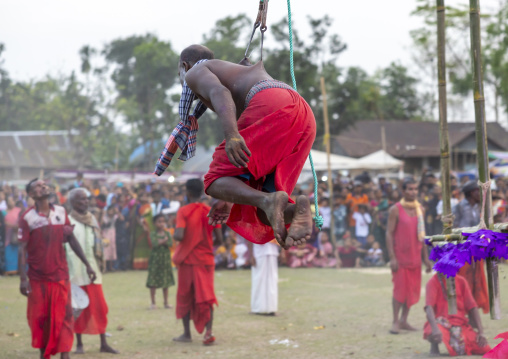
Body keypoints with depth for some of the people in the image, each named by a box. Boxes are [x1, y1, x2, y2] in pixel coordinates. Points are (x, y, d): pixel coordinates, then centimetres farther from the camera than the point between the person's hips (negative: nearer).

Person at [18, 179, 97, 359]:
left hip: (60, 275, 2)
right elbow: (23, 249, -8)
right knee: (40, 319, 6)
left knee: (63, 317, -4)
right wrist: (23, 278, -15)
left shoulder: (61, 212, 4)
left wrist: (87, 264, 9)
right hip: (38, 278, -2)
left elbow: (71, 239, 11)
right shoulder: (27, 218, -6)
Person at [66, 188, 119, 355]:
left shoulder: (92, 219, 12)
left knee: (99, 306, 1)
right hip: (75, 271, -4)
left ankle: (103, 343, 5)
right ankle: (79, 343, 12)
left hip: (92, 270, 4)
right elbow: (63, 247, -5)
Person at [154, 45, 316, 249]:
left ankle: (269, 201, -30)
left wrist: (231, 135, -23)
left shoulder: (195, 72, 21)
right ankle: (297, 209, -28)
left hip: (271, 108, -7)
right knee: (264, 215, 8)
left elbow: (219, 92, -4)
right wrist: (229, 199, 42)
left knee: (215, 184, -1)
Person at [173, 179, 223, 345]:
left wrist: (174, 234, 2)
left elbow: (179, 236, -21)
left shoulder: (184, 211, -9)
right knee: (206, 296, 3)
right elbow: (219, 239, 1)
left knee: (185, 296, 11)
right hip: (206, 260, 2)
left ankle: (187, 333, 16)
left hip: (188, 259, -2)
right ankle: (208, 331, -14)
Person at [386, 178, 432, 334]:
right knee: (400, 288, -5)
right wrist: (392, 257, -16)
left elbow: (422, 234, 15)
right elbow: (389, 233, -9)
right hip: (400, 255, -5)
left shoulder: (420, 209, 10)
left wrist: (426, 257, 11)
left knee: (413, 289, 5)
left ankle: (404, 320, 14)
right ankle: (395, 321, 2)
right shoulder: (396, 209, -7)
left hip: (415, 256, 5)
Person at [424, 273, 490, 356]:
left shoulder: (461, 281, 7)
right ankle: (434, 345, -4)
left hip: (461, 323, 5)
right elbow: (429, 307, -21)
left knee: (485, 349, -13)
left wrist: (481, 332, -6)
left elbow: (472, 307, 5)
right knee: (434, 335, -41)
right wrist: (435, 328, -39)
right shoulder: (433, 282, -7)